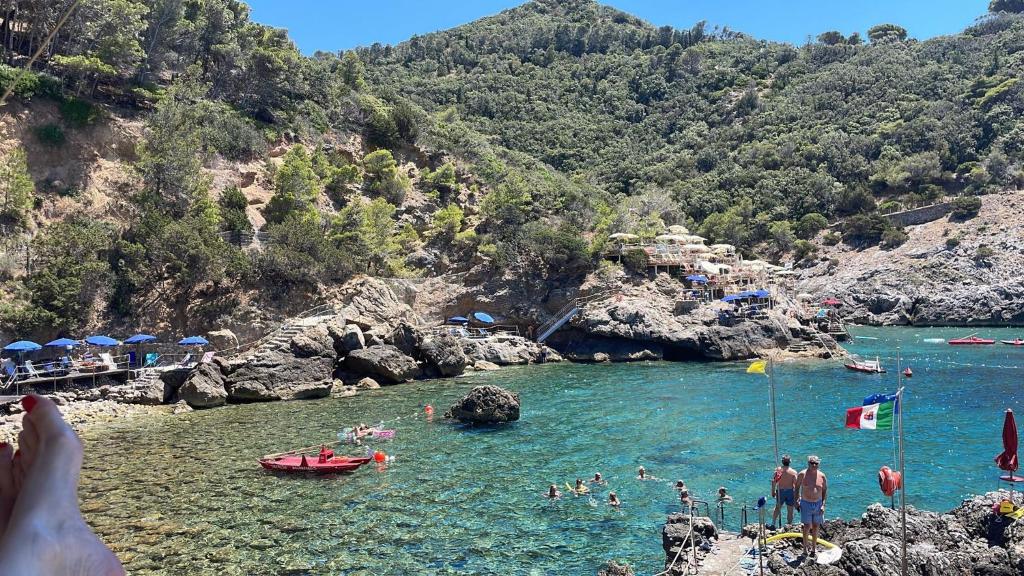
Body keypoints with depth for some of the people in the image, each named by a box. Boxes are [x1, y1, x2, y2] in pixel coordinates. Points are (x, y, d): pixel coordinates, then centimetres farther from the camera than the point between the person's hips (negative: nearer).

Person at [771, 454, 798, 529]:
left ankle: (773, 524, 14)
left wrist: (773, 491, 8)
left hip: (780, 491, 2)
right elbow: (796, 485, -13)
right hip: (790, 491, -2)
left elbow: (773, 482, -5)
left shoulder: (778, 470, -8)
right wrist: (796, 497, -4)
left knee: (777, 508, 19)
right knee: (790, 510, 12)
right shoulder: (793, 472, -13)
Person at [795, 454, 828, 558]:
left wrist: (823, 504, -2)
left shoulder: (822, 476, -2)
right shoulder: (802, 474, -8)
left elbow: (825, 491, 5)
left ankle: (814, 546, 24)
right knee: (807, 526, -3)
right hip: (806, 504, -2)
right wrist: (797, 501, -2)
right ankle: (805, 546, 12)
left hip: (818, 504, 2)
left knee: (816, 526, 9)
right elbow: (797, 487, 3)